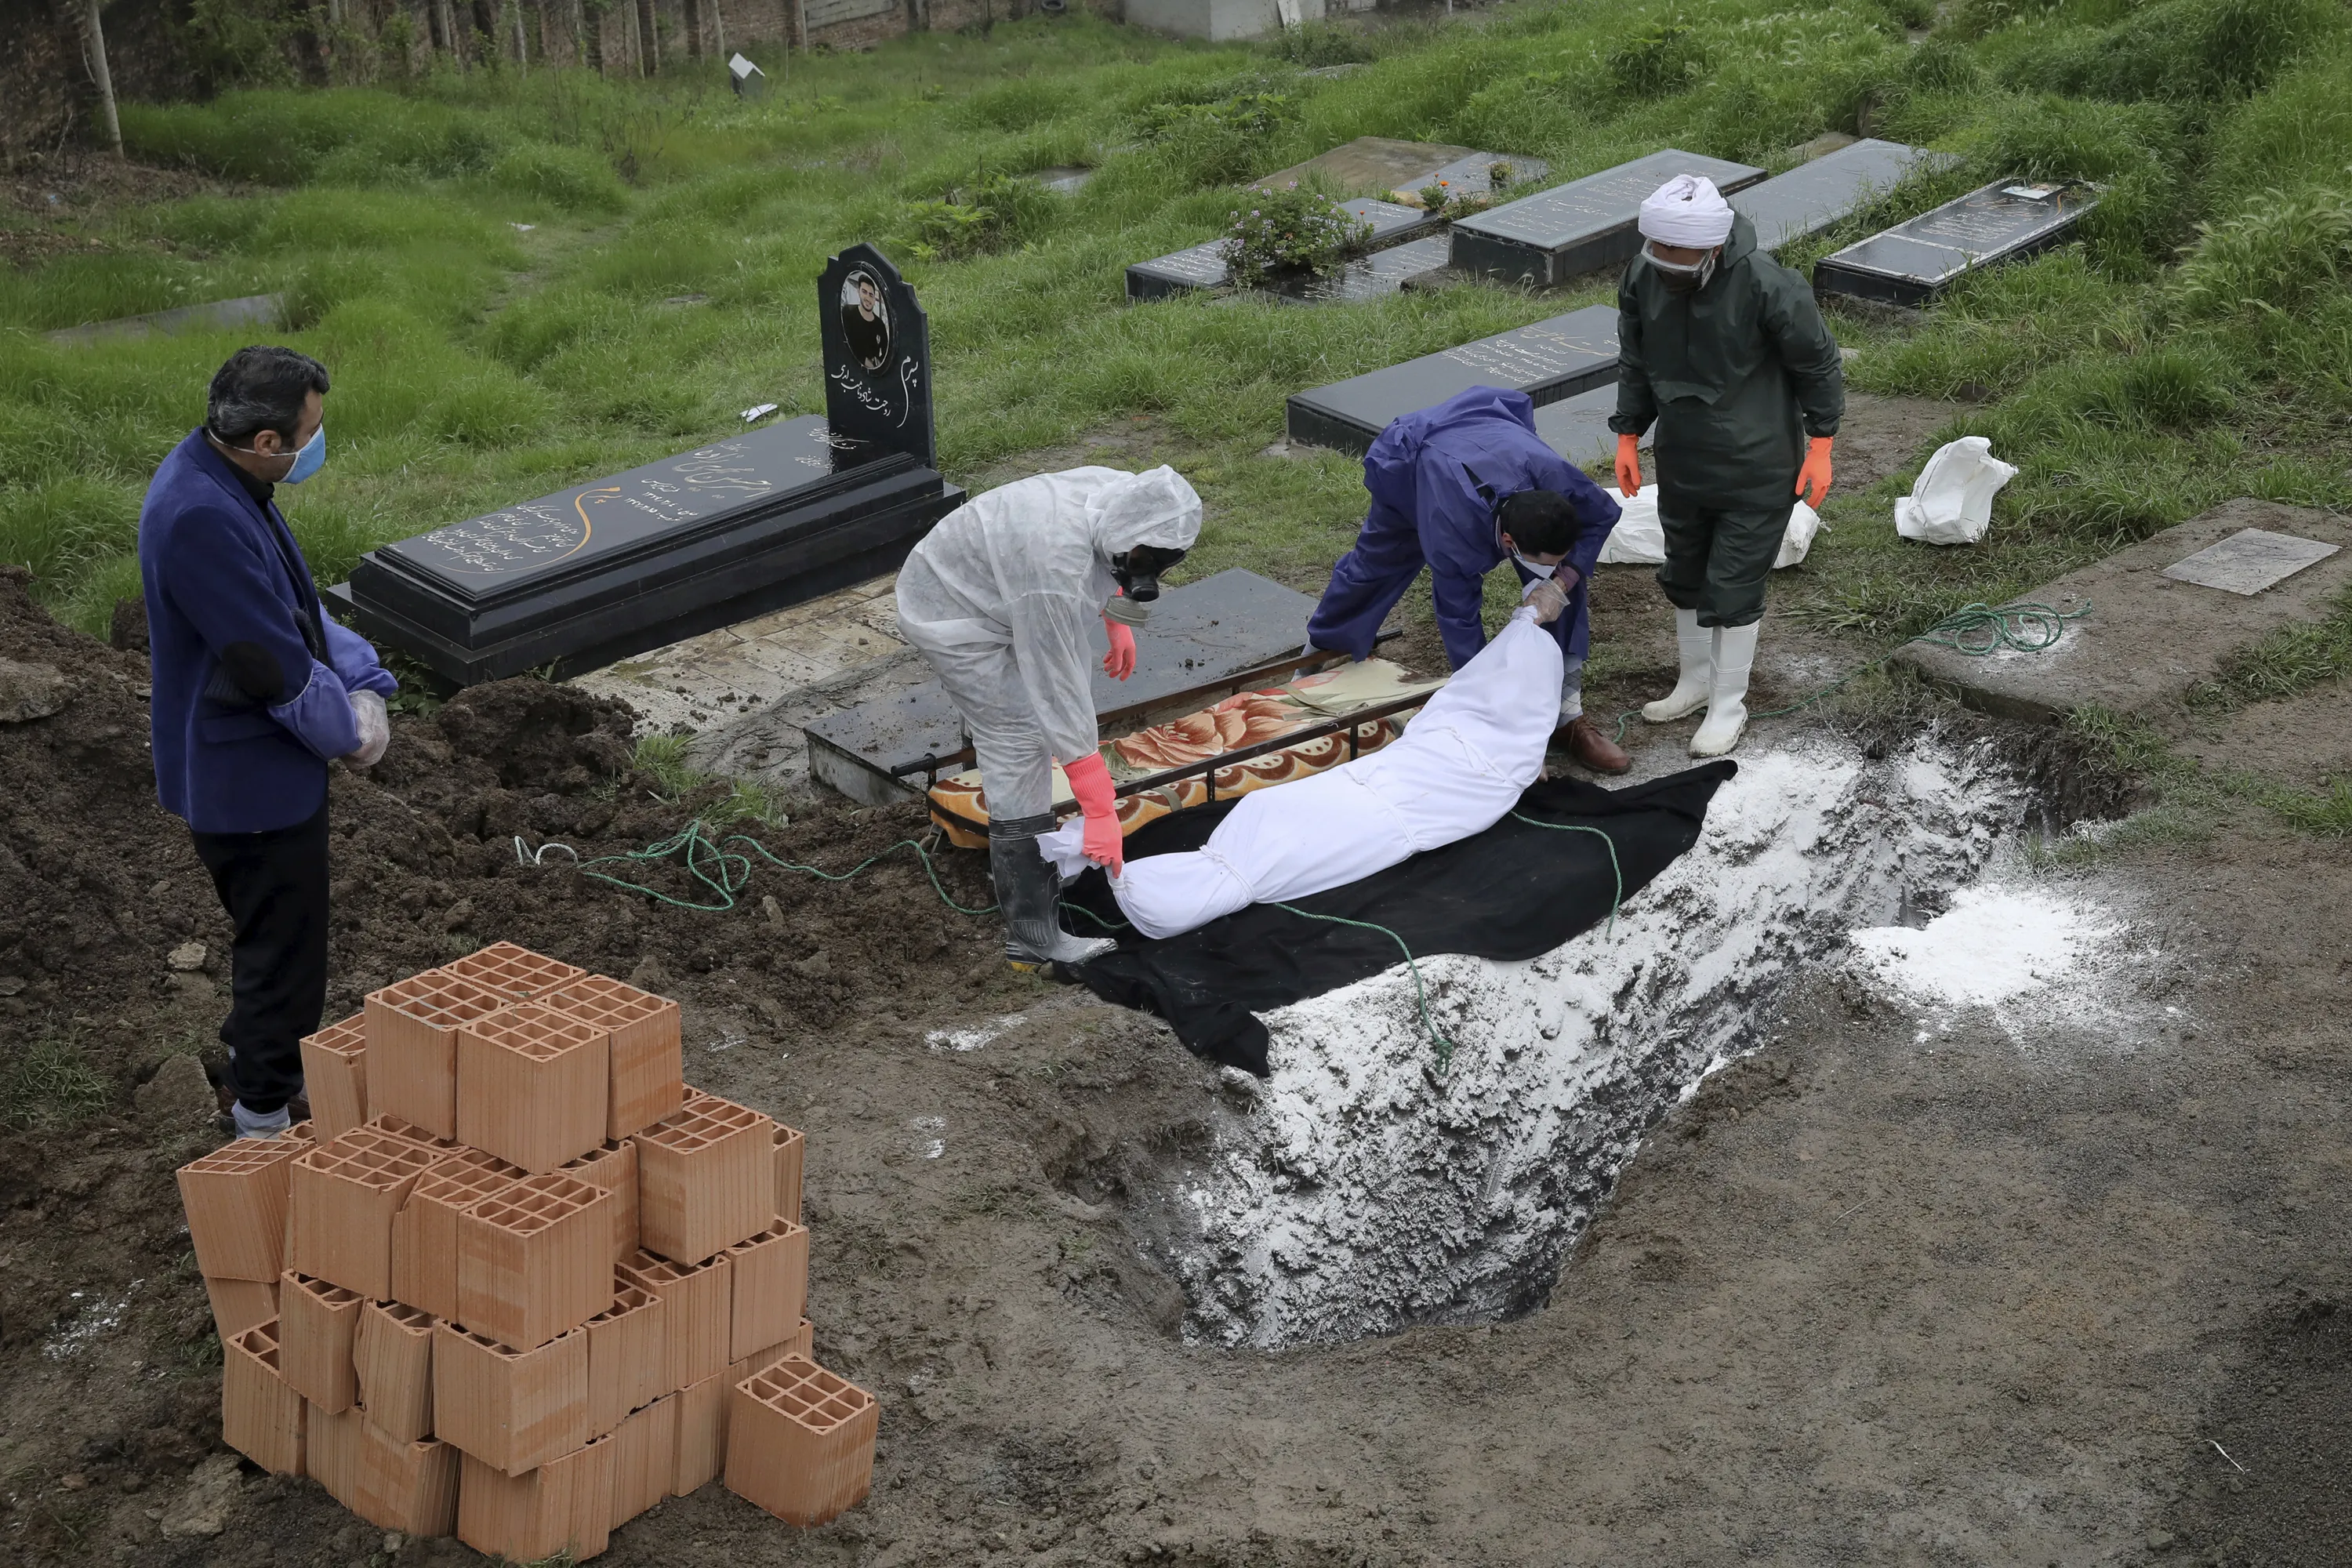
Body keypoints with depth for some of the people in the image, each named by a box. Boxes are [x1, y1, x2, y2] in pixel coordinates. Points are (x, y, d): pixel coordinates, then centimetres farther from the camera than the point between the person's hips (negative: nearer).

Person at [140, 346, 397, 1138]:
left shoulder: (225, 479, 0)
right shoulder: (200, 517, -32)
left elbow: (298, 605, 9)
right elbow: (273, 665, -27)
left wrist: (362, 686, -4)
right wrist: (348, 730, -11)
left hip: (257, 766, 10)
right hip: (248, 776, -10)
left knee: (276, 932, 27)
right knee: (283, 944, 5)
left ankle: (255, 1056, 47)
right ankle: (267, 1113, 21)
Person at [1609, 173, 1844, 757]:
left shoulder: (1767, 286, -26)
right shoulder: (1641, 280, -11)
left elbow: (1819, 364, -12)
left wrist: (1820, 445, -9)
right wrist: (1628, 436, 8)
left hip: (1757, 468, -5)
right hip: (1681, 462, 6)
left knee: (1734, 586, 1)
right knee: (1685, 573, 19)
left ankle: (1729, 705, 18)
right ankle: (1696, 679, 40)